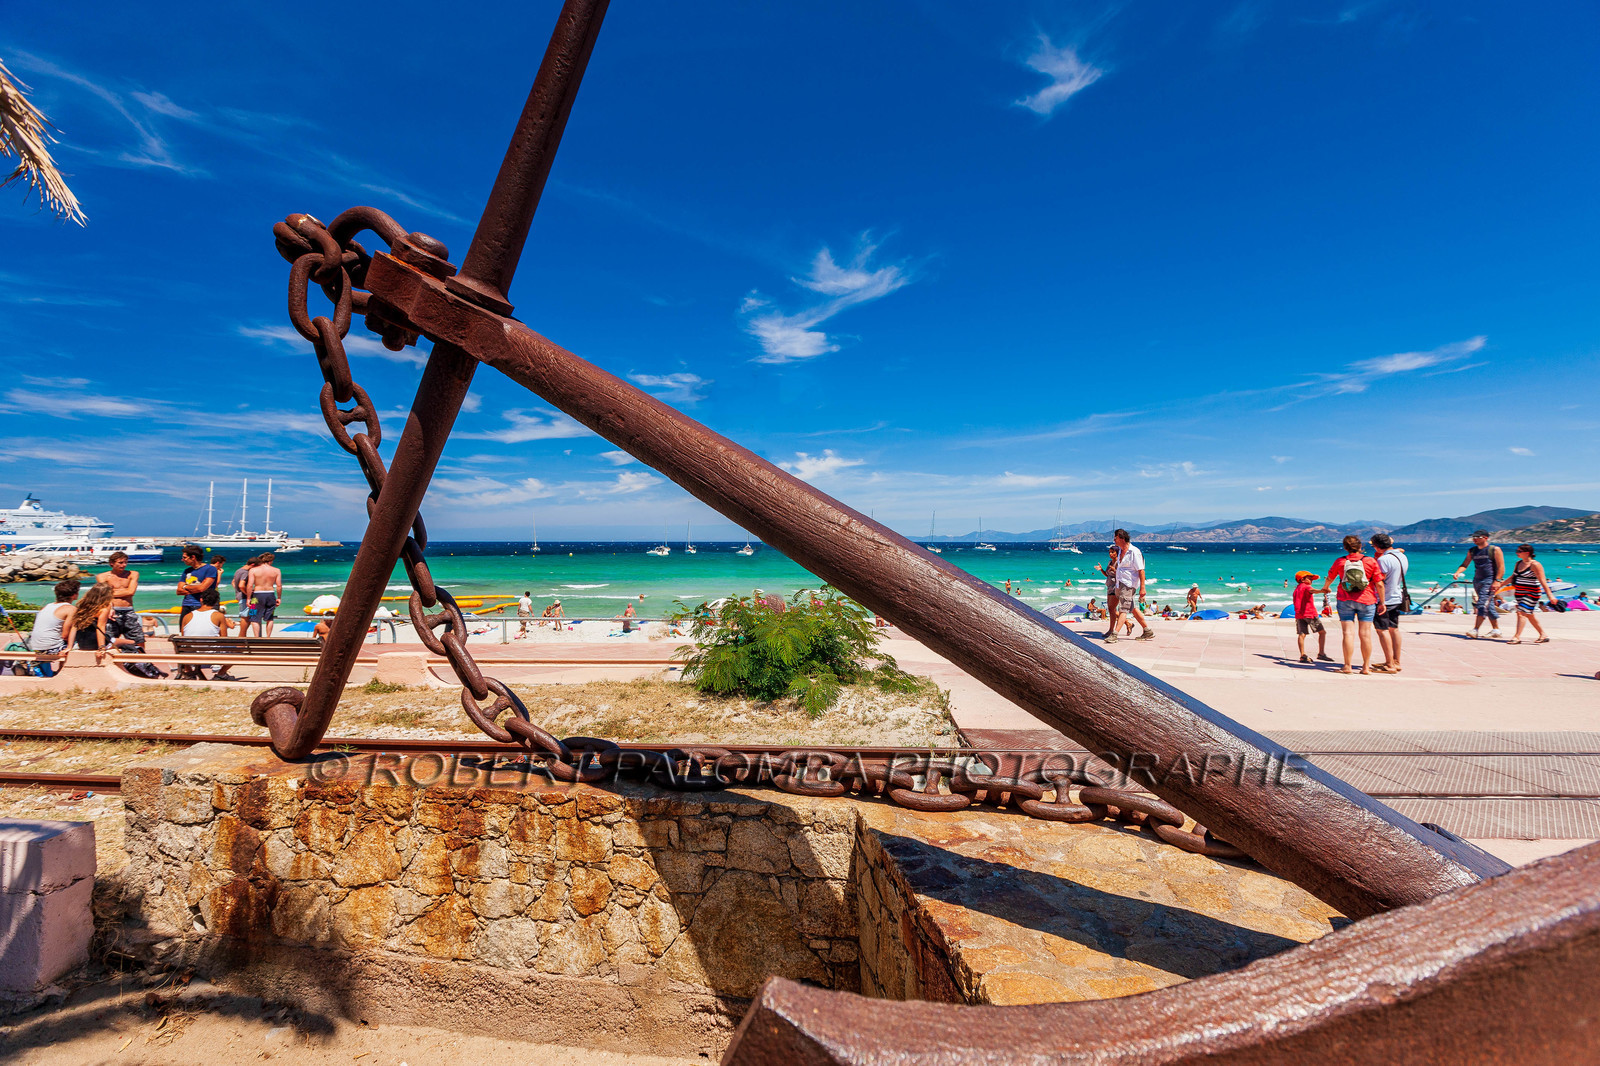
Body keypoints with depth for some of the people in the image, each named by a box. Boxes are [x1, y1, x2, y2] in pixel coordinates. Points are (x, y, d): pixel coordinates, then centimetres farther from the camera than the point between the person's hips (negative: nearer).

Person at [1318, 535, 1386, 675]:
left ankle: (1347, 666, -1)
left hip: (1345, 600, 0)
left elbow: (1330, 578, 16)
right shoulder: (1371, 561, -5)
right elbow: (1379, 584, -6)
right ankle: (1366, 667, 10)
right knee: (1366, 634, 5)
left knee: (1348, 633, 0)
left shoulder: (1340, 561, 0)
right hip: (1367, 600, 0)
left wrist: (1325, 588, 36)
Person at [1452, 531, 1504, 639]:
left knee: (1482, 604, -14)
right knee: (1488, 606, 12)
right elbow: (1464, 564, 12)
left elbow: (1501, 567, -8)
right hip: (1477, 580, 7)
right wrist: (1457, 572, -8)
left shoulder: (1494, 550, -4)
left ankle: (1475, 630, -18)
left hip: (1489, 580, -7)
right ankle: (1496, 629, 20)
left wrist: (1496, 581, -17)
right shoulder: (1472, 551, 13)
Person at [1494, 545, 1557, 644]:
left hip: (1531, 593, -8)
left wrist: (1549, 594, -20)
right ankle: (1544, 635, 26)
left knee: (1522, 612, -14)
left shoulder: (1535, 565, -12)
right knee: (1529, 615, 14)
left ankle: (1517, 637, -16)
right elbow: (1512, 577, 22)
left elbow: (1543, 581, -16)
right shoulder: (1518, 563, 11)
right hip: (1519, 592, 8)